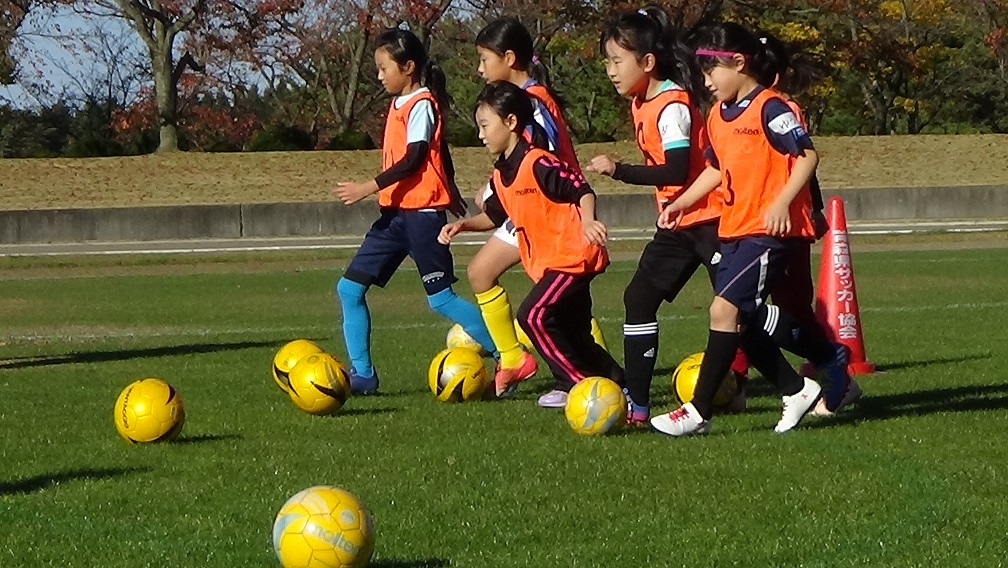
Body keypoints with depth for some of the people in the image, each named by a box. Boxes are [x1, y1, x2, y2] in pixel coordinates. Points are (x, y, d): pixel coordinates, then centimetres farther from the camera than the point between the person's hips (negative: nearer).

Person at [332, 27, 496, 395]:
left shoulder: (422, 104, -11)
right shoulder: (400, 104, 16)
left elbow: (413, 159, -20)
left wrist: (368, 188, -24)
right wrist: (450, 191, 33)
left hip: (422, 212, -9)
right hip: (396, 213, 9)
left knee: (441, 299, -6)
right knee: (349, 288, 2)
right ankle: (361, 375, 4)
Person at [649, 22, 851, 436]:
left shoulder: (769, 110, -13)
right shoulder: (718, 116, 13)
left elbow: (807, 156, -16)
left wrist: (781, 202, -25)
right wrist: (681, 203, 16)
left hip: (768, 231, -9)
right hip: (733, 230, 9)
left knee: (725, 309, -17)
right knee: (738, 323, 7)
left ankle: (698, 412, -15)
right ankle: (797, 390, 22)